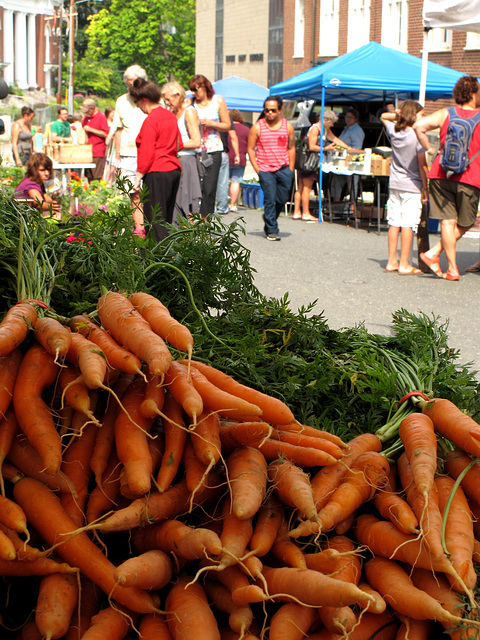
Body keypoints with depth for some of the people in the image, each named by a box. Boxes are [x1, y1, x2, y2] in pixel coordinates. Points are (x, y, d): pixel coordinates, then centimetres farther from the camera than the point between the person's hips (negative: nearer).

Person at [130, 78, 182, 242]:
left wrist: (139, 176, -10)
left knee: (154, 219, -5)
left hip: (157, 173, -9)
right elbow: (179, 145, 19)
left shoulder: (150, 120, -13)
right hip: (174, 170, 9)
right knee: (167, 218, 15)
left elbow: (147, 152, -15)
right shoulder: (170, 115, 12)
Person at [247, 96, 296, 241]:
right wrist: (257, 170, -4)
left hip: (284, 169, 3)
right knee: (270, 200, -7)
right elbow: (250, 149, 2)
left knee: (282, 199, 4)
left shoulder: (287, 126, 7)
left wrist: (290, 169, 8)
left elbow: (291, 148, 13)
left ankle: (269, 221, 28)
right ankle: (272, 230, 1)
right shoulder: (257, 127, 0)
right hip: (265, 170, -3)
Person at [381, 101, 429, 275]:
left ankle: (391, 262, 14)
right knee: (408, 224, -4)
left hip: (394, 184, 6)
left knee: (394, 223, 9)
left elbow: (384, 116, 27)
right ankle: (404, 265, -3)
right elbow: (422, 165, -11)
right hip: (412, 186, -6)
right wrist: (425, 187, -4)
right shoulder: (417, 136, -12)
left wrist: (397, 115, 10)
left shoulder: (393, 131, 5)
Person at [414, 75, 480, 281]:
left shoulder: (445, 114, 6)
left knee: (448, 221, 4)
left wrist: (430, 150, 2)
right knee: (464, 224, 12)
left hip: (441, 174, 2)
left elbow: (419, 126, -6)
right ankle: (433, 253, 0)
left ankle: (452, 269, -1)